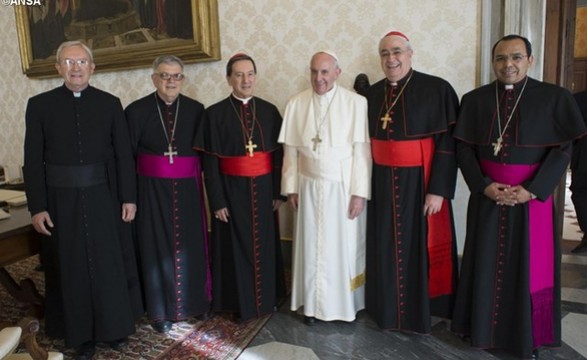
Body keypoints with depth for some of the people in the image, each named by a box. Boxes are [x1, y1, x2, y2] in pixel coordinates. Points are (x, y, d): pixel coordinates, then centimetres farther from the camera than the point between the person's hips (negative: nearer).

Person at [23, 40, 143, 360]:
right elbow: (33, 160, -1)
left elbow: (123, 154, 0)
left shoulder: (110, 103, 1)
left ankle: (116, 326, 30)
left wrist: (129, 197, -2)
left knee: (111, 263, 10)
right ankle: (80, 334, 28)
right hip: (61, 199, 0)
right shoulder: (39, 105, 1)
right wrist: (37, 207, -5)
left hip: (104, 197, 0)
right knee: (71, 268, 10)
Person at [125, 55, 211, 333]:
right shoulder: (136, 110, -2)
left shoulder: (196, 110, 1)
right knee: (157, 248, 8)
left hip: (188, 188, 1)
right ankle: (161, 310, 25)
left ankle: (196, 301, 31)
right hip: (152, 189, -1)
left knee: (191, 245, 10)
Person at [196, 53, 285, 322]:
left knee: (264, 244, 14)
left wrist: (278, 192, 1)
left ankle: (266, 298, 34)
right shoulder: (215, 113, -5)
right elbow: (210, 162, -7)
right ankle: (239, 303, 27)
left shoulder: (269, 111, 3)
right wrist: (217, 201, -10)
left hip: (263, 189, 3)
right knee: (236, 247, 8)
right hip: (232, 190, -2)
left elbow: (278, 154, 4)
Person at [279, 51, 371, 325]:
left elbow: (362, 150, -9)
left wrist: (359, 192, -11)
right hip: (309, 188, 2)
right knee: (311, 246, 10)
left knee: (344, 246, 8)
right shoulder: (296, 104, 1)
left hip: (344, 187, -2)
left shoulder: (356, 103, -8)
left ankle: (345, 303, 28)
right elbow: (290, 150, 4)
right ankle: (313, 303, 26)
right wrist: (291, 187, 3)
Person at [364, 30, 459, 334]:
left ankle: (421, 312, 28)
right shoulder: (372, 94, 6)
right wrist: (365, 185, 6)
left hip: (420, 182, -4)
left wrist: (438, 190, -16)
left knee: (421, 246, 7)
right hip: (382, 183, 4)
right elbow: (366, 141, 10)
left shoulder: (437, 89, -8)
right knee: (385, 247, 13)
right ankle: (388, 308, 32)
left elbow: (448, 143, -11)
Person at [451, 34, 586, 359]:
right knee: (486, 263, 8)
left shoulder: (554, 97, -2)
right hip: (486, 194, 2)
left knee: (530, 266, 7)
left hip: (533, 195, -1)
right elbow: (463, 148, 0)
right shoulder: (474, 99, 2)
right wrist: (484, 185, -13)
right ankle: (484, 328, 26)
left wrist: (532, 189, -16)